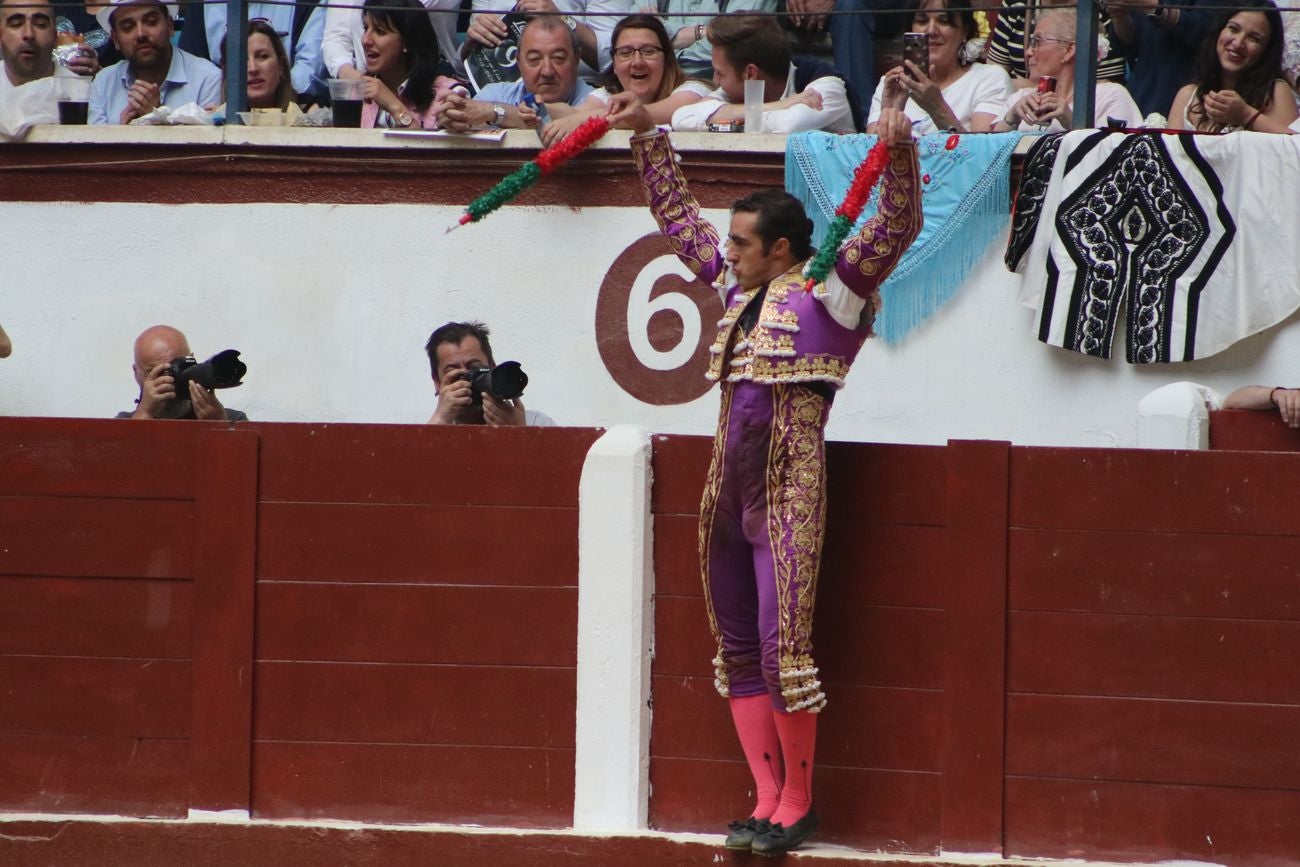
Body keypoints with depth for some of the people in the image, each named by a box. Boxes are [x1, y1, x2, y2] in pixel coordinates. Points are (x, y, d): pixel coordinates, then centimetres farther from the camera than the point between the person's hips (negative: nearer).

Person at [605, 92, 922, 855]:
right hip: (731, 494, 8)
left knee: (783, 643, -10)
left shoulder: (829, 288, -3)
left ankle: (799, 803, -2)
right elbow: (678, 216, 28)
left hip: (788, 496, -8)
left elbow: (897, 228, -14)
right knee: (738, 647, 8)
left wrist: (901, 155, -28)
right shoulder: (739, 289, 16)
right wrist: (648, 134, 28)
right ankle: (769, 800, 12)